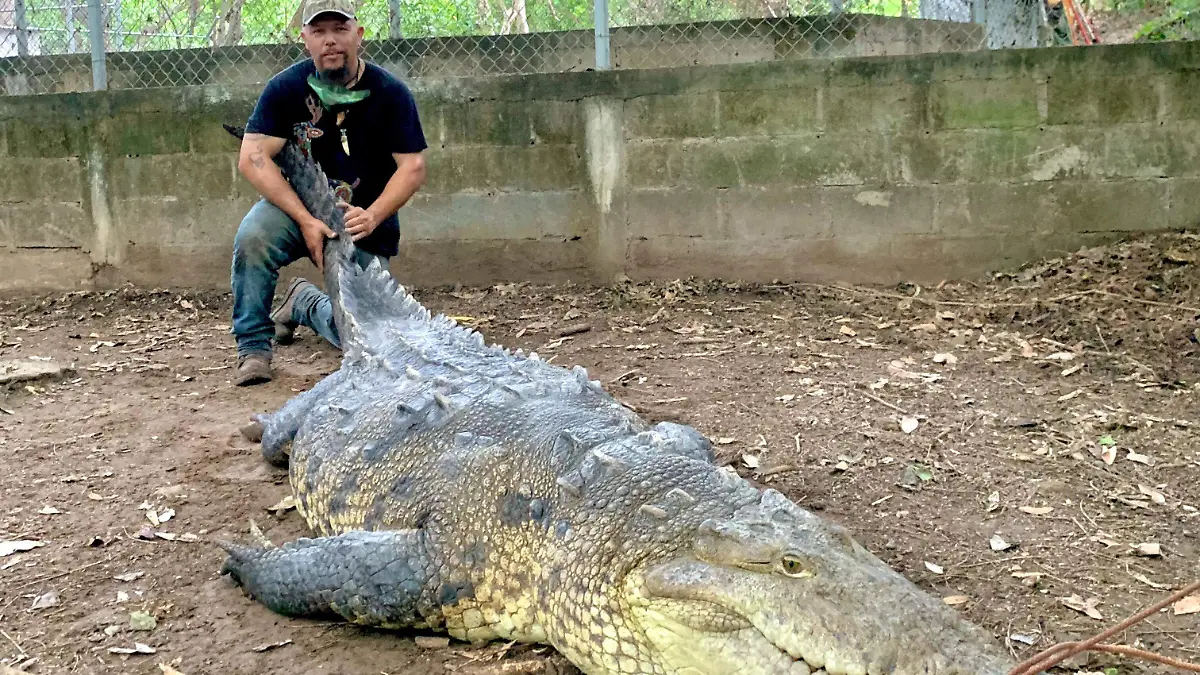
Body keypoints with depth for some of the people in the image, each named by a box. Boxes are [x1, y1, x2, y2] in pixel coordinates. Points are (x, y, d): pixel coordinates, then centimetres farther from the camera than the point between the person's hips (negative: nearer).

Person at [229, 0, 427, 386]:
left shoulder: (390, 93, -9)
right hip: (296, 205, 0)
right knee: (253, 236, -34)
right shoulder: (286, 88, -8)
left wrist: (373, 216, -27)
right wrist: (305, 221, -26)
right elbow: (253, 158, -15)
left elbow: (413, 167, -11)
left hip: (364, 224, 0)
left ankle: (304, 303, 24)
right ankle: (253, 347, -14)